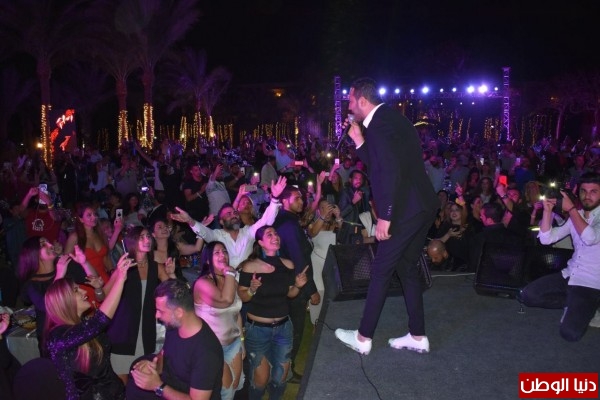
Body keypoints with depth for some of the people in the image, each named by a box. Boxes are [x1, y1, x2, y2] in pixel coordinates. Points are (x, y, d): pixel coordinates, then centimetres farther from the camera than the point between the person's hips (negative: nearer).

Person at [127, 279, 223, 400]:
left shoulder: (206, 352, -32)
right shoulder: (174, 325, -9)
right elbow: (164, 354, 10)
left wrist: (158, 386, -26)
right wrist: (154, 366, -11)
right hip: (172, 383, 7)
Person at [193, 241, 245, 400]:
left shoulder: (233, 282, 3)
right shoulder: (203, 283, -19)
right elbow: (226, 299, -37)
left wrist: (241, 341, 14)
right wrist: (229, 272, -26)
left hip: (234, 343, 7)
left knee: (235, 385, 17)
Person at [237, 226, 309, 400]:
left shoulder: (288, 265, -4)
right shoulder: (250, 266, -16)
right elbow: (242, 296, -9)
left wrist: (298, 285, -11)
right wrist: (252, 290, -29)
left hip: (283, 327, 4)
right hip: (257, 329, -4)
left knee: (281, 375, 17)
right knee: (260, 378, 7)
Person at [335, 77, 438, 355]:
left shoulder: (378, 124, -13)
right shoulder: (393, 118, 17)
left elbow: (390, 172, -22)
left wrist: (384, 217, -20)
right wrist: (359, 142, 14)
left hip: (405, 210, -9)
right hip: (423, 206, 9)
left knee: (381, 271, 2)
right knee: (407, 268, 17)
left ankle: (363, 337, 15)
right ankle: (417, 336, 25)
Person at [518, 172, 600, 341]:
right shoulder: (575, 216, 9)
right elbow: (546, 238, 2)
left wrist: (571, 208, -19)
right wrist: (547, 210, -10)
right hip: (569, 275, 6)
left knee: (569, 333, -23)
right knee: (526, 295, -7)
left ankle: (584, 309, 9)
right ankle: (573, 305, 6)